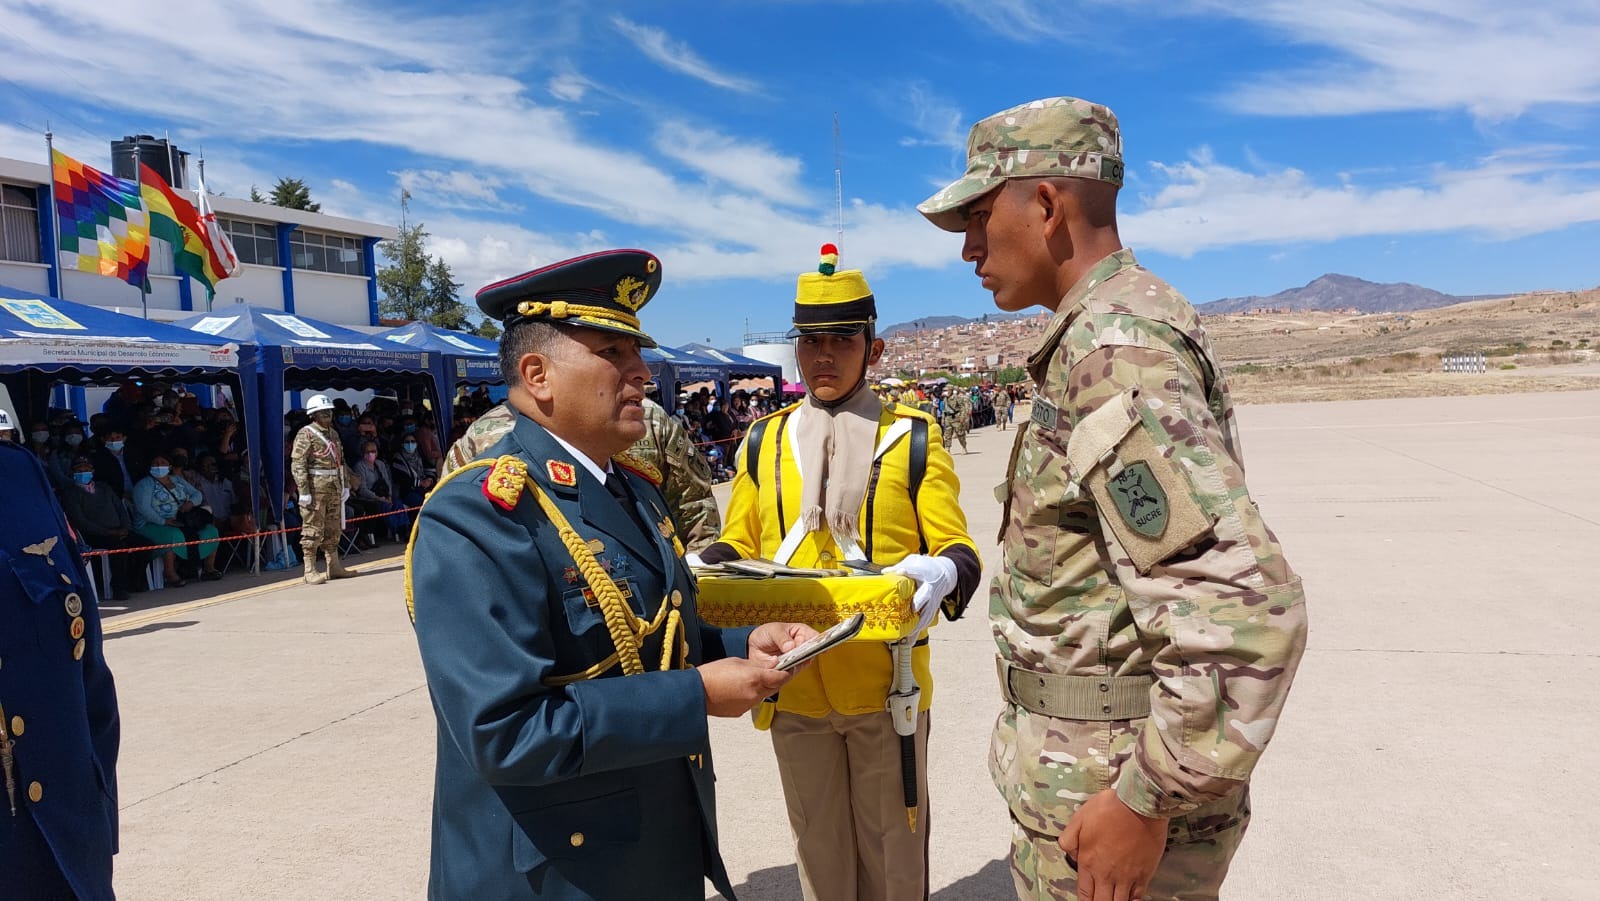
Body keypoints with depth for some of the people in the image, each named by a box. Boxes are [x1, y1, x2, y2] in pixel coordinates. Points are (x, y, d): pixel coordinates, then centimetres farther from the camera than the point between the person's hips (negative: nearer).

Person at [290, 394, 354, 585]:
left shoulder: (333, 433, 16)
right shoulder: (305, 434, -7)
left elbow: (341, 460, 23)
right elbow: (297, 464, -13)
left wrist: (345, 484, 17)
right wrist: (304, 491, -19)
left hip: (334, 488, 8)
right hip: (315, 488, -8)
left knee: (333, 529, 13)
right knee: (313, 531, -4)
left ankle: (334, 567, 20)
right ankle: (310, 571, 0)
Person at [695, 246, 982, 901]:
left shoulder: (914, 438, -3)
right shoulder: (764, 442, 5)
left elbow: (957, 551, -5)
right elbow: (738, 547, 11)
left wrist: (940, 574, -29)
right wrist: (706, 569, -11)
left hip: (886, 684, -2)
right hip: (794, 686, 3)